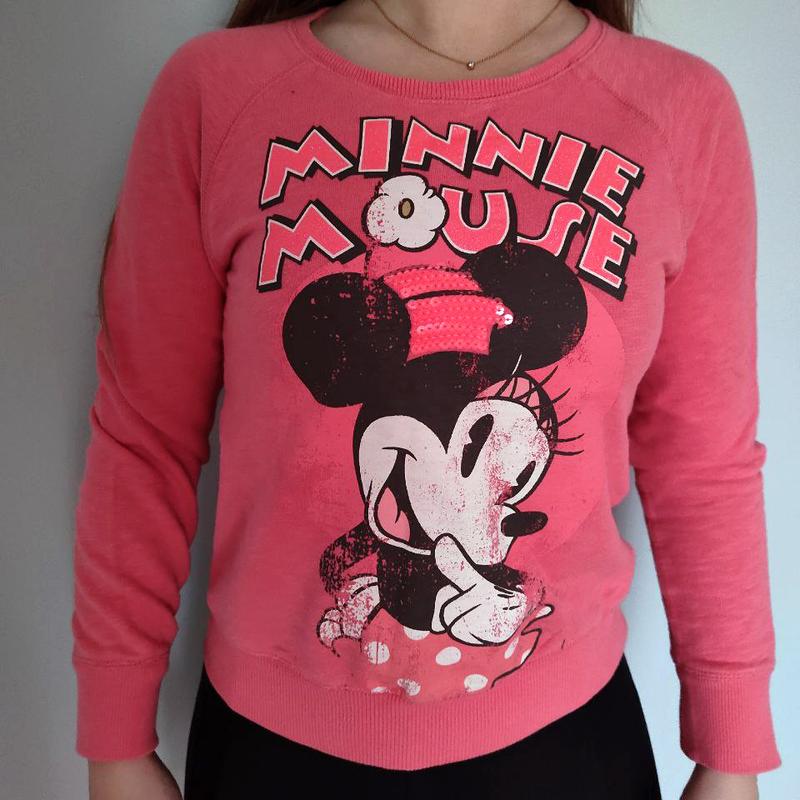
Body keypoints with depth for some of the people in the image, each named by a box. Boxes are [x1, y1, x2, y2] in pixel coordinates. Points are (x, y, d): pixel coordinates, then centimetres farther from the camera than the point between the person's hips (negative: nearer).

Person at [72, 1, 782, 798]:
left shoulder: (683, 107, -9)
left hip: (565, 726, 1)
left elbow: (705, 456, -3)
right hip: (276, 734, 1)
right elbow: (144, 438, -6)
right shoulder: (213, 89, -12)